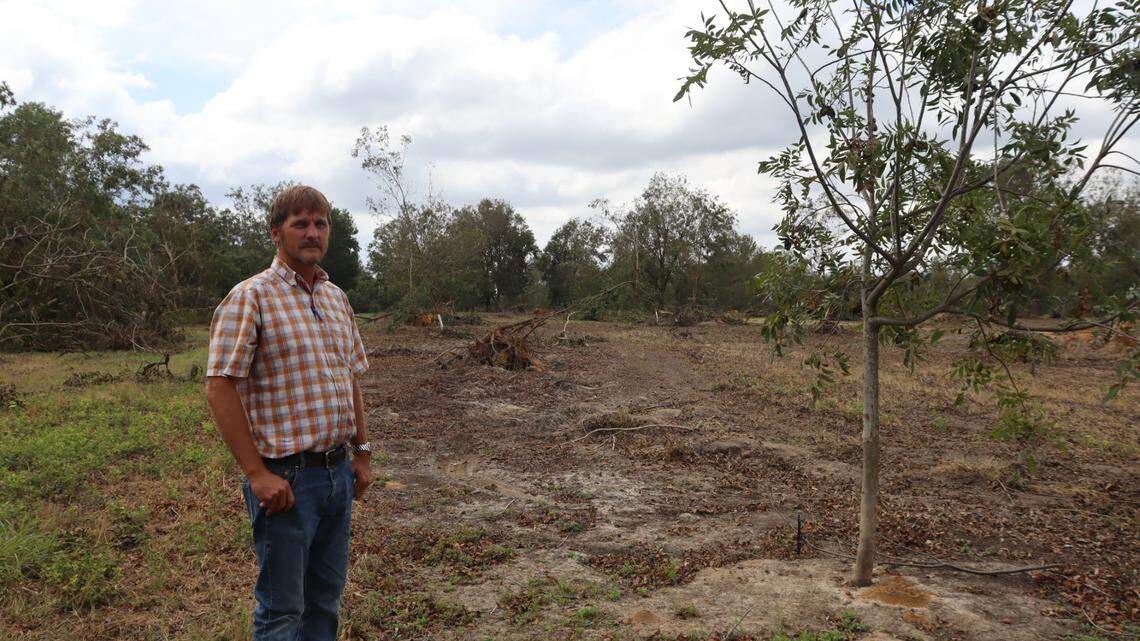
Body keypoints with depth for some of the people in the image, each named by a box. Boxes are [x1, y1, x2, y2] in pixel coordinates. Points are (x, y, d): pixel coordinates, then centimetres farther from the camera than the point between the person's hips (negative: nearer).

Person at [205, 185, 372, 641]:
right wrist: (256, 474, -18)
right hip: (286, 478, -6)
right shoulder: (251, 297, -10)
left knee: (326, 595, 18)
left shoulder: (336, 298, 11)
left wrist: (361, 453, 14)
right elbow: (219, 388, -15)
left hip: (338, 472, 7)